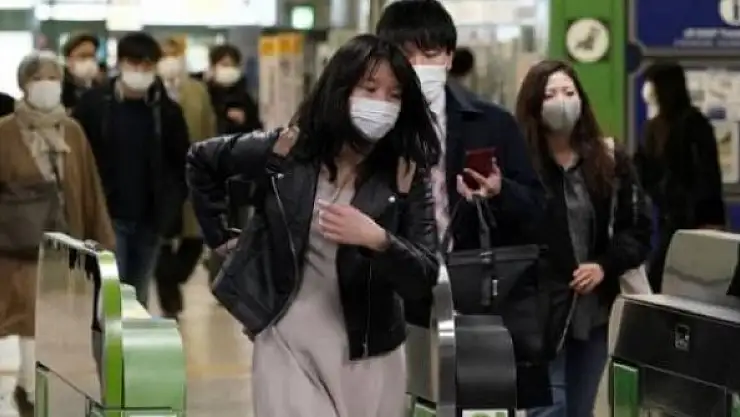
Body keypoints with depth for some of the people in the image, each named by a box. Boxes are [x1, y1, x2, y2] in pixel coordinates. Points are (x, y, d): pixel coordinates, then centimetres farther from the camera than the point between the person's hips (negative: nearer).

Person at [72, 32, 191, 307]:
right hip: (108, 216, -2)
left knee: (138, 298, 10)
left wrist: (171, 204, -1)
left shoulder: (167, 109, 3)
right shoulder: (94, 103, -2)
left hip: (150, 220, 2)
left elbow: (182, 162, 9)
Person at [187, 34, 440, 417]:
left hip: (368, 355, 1)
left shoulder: (407, 175, -6)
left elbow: (423, 281, -11)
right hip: (287, 345, -1)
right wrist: (220, 236, 12)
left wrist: (378, 240, -28)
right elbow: (200, 160, 13)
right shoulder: (286, 149, -4)